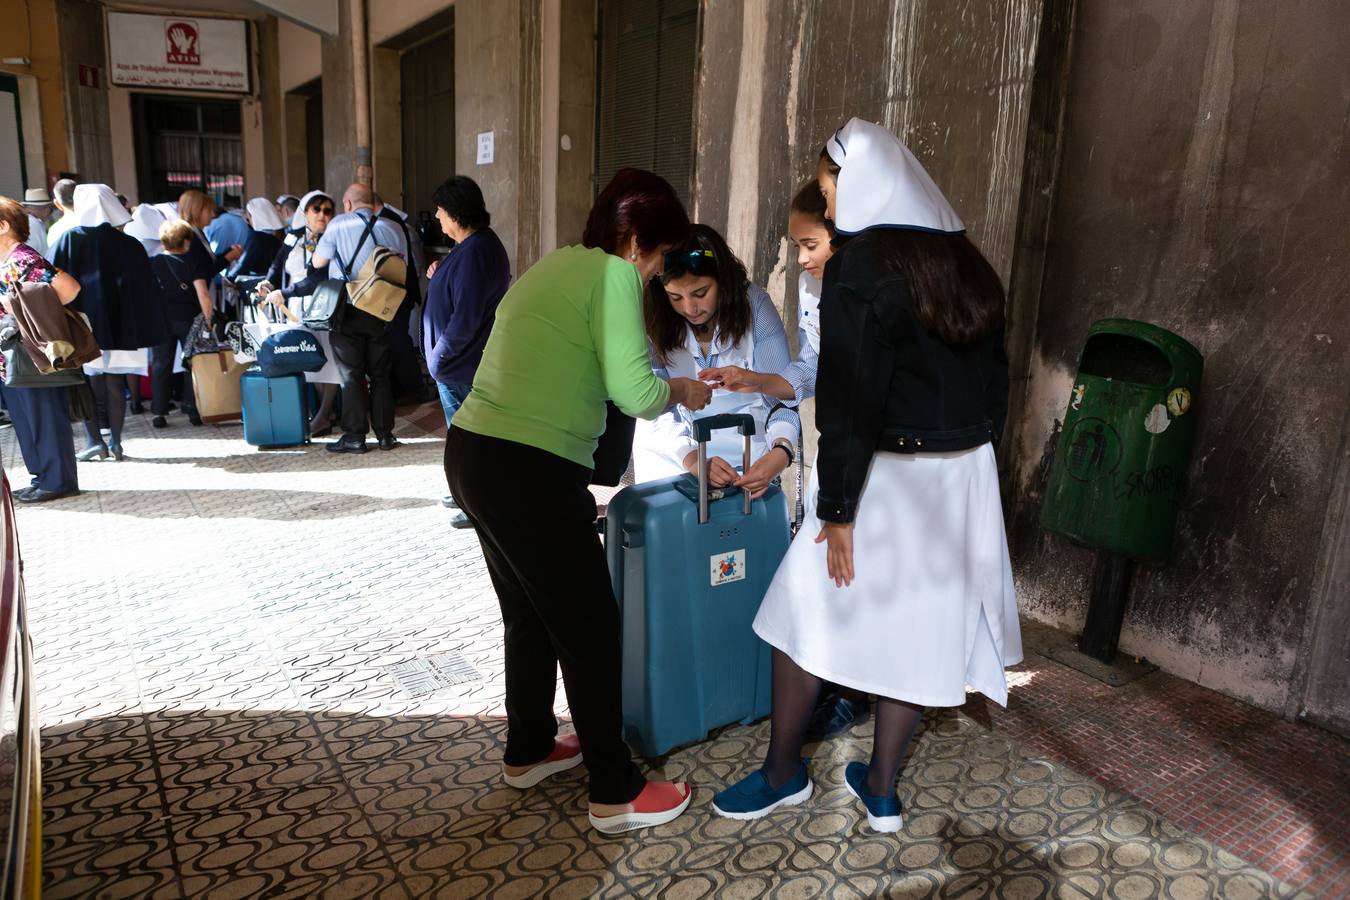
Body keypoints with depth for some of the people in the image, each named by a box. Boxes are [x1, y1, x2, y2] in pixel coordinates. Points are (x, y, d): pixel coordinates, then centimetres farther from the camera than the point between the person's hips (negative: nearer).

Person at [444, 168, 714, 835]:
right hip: (528, 473, -9)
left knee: (530, 615, 23)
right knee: (591, 628, 4)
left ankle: (528, 750, 40)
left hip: (472, 453, 9)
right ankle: (617, 793, 17)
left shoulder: (555, 265, 18)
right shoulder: (614, 274, -8)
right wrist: (684, 391, 4)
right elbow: (633, 391, -16)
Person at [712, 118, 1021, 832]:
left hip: (891, 474, -7)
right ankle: (880, 790, 28)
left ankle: (783, 773, 25)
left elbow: (850, 400, -20)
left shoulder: (860, 266, -16)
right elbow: (994, 379, 13)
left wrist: (837, 509, -14)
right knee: (915, 626, 15)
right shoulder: (967, 264, 8)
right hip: (965, 478, 7)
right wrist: (968, 456, 20)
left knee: (803, 611, 10)